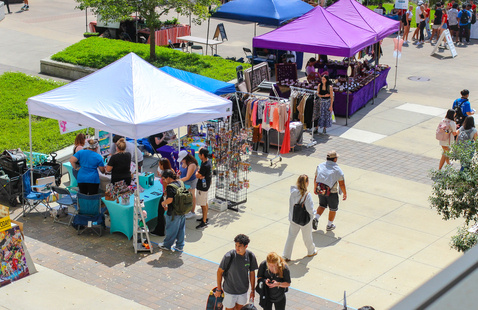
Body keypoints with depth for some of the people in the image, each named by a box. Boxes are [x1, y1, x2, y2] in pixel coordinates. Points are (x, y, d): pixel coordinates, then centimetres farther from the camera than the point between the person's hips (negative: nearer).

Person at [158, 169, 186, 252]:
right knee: (181, 229, 16)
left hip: (173, 213, -8)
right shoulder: (180, 183, 3)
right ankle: (180, 246, 26)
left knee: (171, 230, 9)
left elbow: (170, 200, -27)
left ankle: (167, 245, 26)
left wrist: (163, 203, -7)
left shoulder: (170, 186, -21)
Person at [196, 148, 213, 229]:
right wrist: (200, 174, -7)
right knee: (204, 203, 23)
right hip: (205, 185, 10)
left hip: (203, 187, -10)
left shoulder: (205, 166, -28)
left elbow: (198, 176, -20)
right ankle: (205, 218, 37)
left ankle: (204, 222, 5)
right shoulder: (208, 161, 3)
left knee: (203, 204, -2)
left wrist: (197, 172, 1)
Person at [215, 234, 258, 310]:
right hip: (230, 290, -3)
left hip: (243, 289, 3)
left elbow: (252, 273, 0)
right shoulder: (229, 256, -25)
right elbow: (220, 271, -13)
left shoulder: (251, 256, -14)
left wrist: (252, 290, 6)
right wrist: (218, 289, -7)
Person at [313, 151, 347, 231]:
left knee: (322, 205, 26)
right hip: (332, 193, -4)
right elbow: (341, 184, -13)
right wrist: (345, 194, 1)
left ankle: (316, 218, 6)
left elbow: (316, 179, 8)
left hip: (320, 191, 4)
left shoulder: (320, 166, -1)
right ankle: (329, 225, 27)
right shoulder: (337, 170, -15)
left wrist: (315, 188, 23)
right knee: (333, 208, 17)